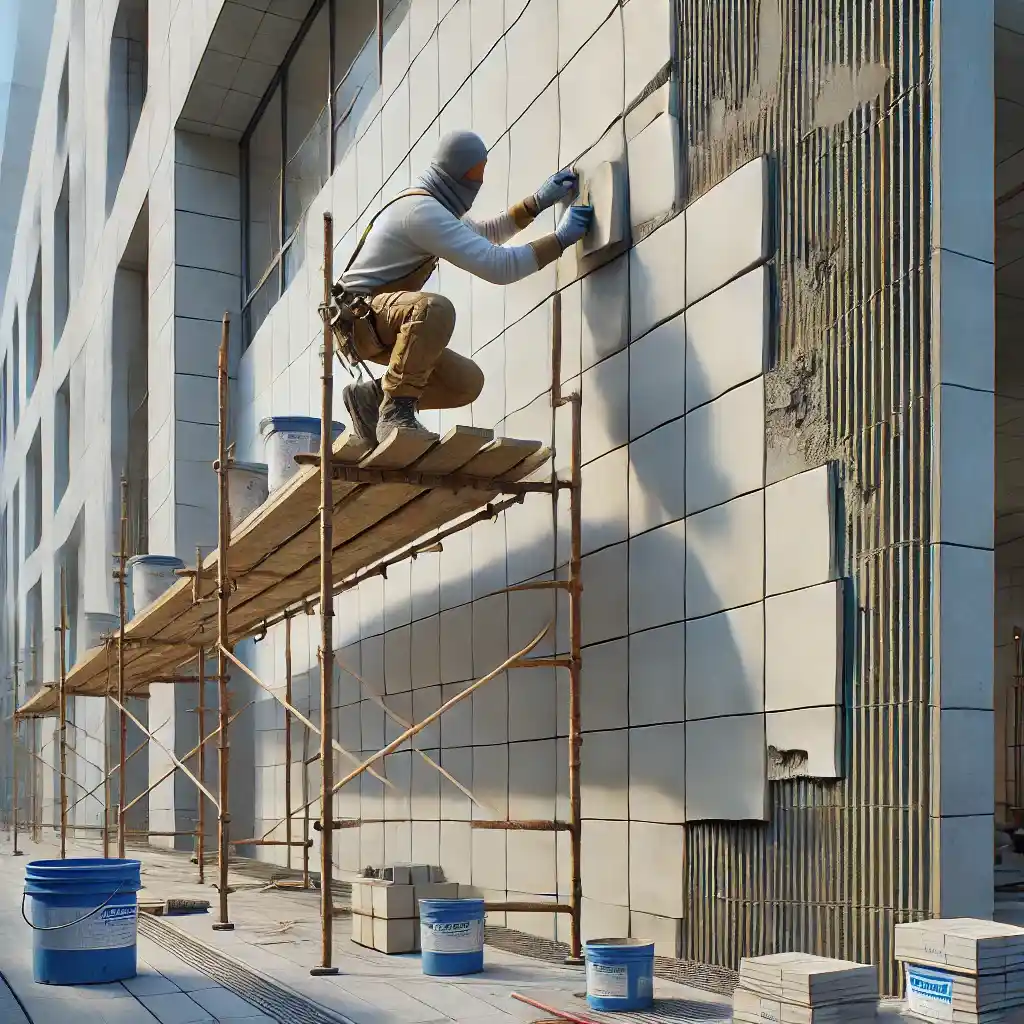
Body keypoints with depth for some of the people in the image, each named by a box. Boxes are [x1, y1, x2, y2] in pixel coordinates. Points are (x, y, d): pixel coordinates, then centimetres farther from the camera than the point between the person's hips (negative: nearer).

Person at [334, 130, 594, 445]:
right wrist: (561, 238, -18)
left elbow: (484, 234, 30)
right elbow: (498, 266, -26)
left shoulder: (430, 205, 15)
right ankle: (396, 412, -31)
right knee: (434, 308, -39)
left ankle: (373, 397, 6)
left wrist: (538, 201, 19)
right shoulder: (423, 210, -20)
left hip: (379, 325, 10)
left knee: (468, 382, 0)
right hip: (359, 316, -10)